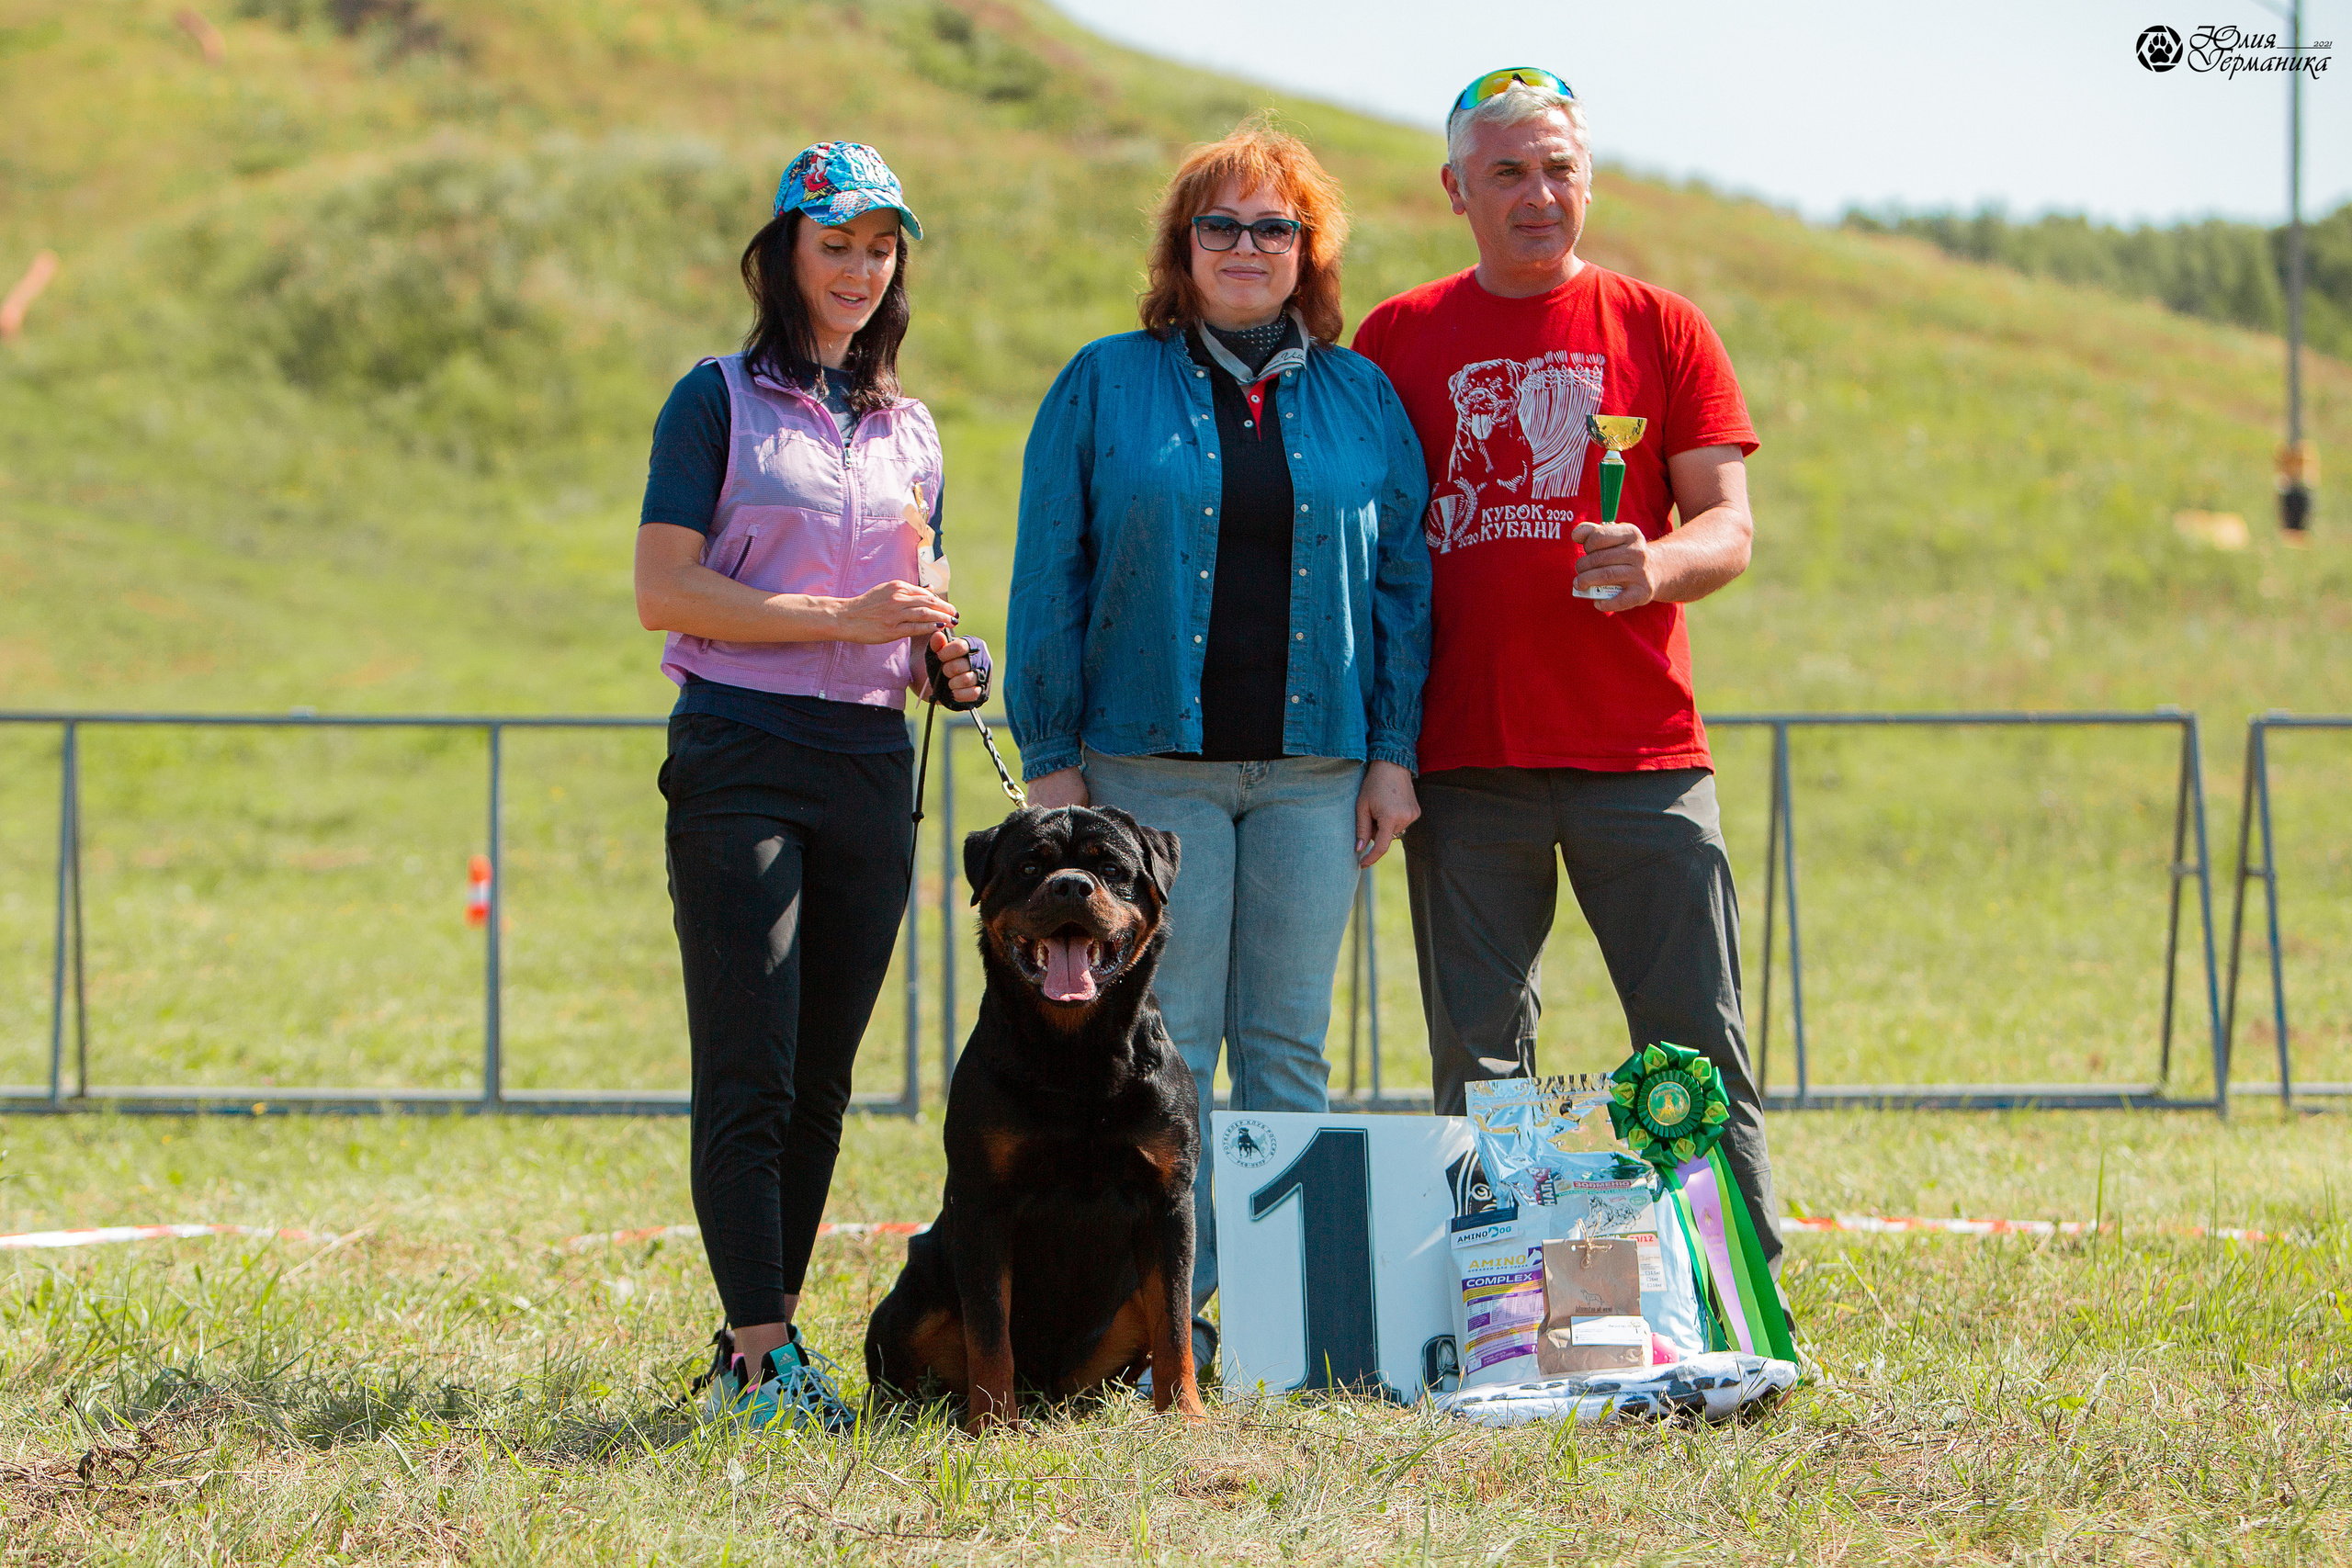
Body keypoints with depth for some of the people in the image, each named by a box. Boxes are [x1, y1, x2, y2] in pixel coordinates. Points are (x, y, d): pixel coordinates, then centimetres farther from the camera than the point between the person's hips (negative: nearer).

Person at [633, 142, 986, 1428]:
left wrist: (946, 665, 2)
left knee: (820, 1082, 6)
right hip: (741, 756, -6)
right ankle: (764, 1351, -13)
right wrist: (841, 619, -16)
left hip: (872, 764, 6)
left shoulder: (909, 431, 18)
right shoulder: (720, 402, 1)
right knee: (749, 1072, -11)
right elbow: (665, 592, -8)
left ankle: (756, 1346, 12)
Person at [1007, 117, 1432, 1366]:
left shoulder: (1359, 398, 11)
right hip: (1152, 764, -2)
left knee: (1287, 1045, 3)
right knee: (1163, 1045, -4)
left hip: (1314, 768, 2)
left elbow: (1402, 579, 12)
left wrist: (1393, 749, 3)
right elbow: (1049, 579, 4)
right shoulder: (1107, 386, 5)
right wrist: (1050, 758, -2)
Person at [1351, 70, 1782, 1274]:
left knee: (1697, 1043, -4)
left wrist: (1659, 564, -18)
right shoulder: (1399, 340, 10)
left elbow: (1728, 527, 5)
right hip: (1462, 758, 1)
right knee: (1478, 1064, 3)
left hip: (1640, 751, -1)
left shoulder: (1661, 330, 8)